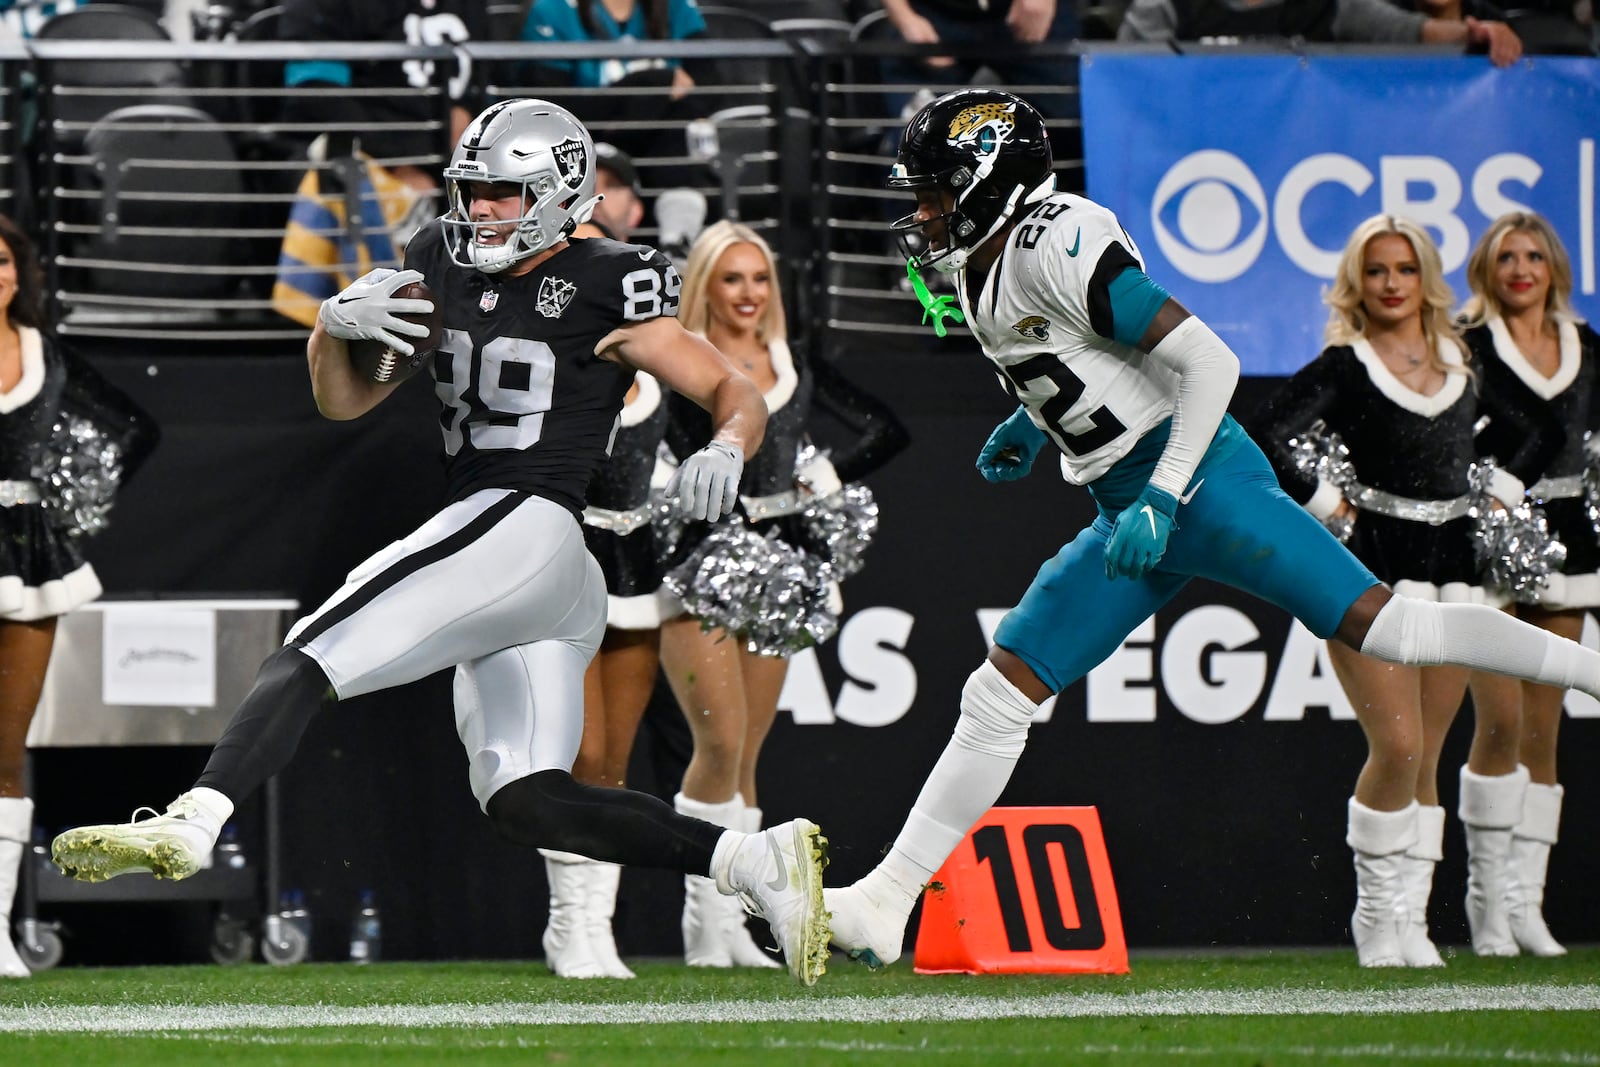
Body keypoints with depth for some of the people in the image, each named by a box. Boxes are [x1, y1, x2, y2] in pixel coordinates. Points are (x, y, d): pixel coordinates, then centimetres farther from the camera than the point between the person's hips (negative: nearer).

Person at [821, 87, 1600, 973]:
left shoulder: (1055, 248, -18)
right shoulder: (977, 267, 9)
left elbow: (1209, 362, -20)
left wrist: (1160, 501, -23)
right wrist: (1031, 421, 17)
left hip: (1199, 481, -9)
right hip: (1130, 518, 9)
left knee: (1382, 626, -12)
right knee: (998, 695, 4)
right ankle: (882, 905, 4)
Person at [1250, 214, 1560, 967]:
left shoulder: (1463, 366, 13)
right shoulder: (1343, 369, -1)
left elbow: (1541, 430, 27)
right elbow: (1266, 440, -12)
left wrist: (1502, 492, 14)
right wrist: (1326, 503, -11)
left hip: (1455, 567, 5)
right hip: (1372, 568, -5)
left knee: (1426, 755, 3)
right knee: (1397, 744, -15)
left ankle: (1410, 918, 5)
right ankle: (1376, 915, -4)